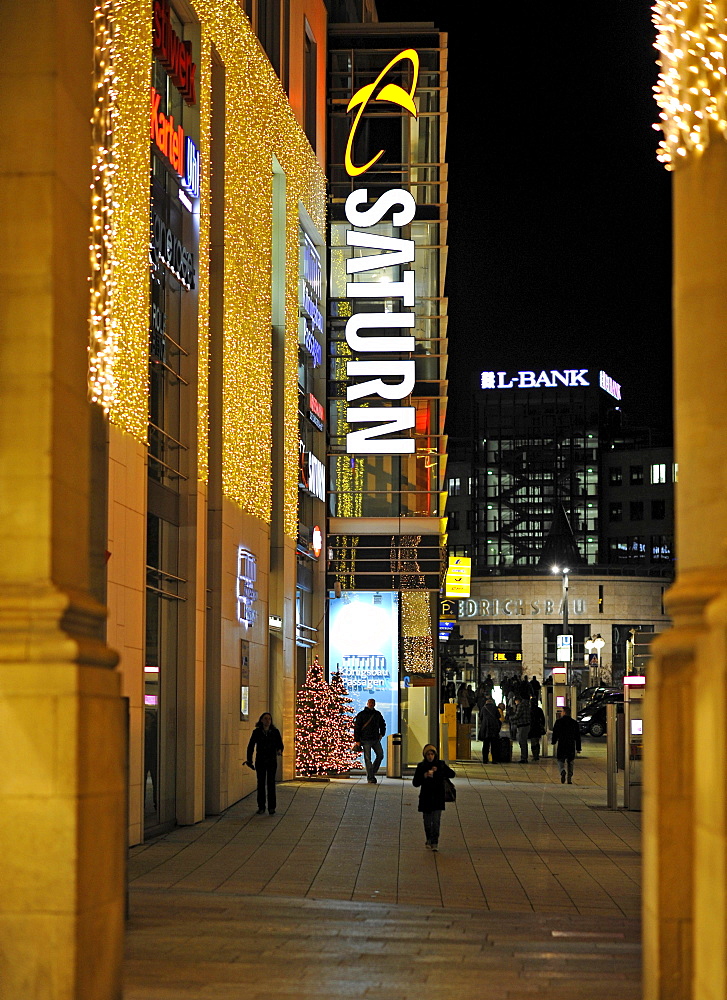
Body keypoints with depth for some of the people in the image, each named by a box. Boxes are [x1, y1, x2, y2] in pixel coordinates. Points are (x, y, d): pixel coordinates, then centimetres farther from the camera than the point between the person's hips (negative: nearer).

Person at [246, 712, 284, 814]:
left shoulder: (275, 732, 1)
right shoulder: (257, 732, 0)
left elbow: (280, 745, 3)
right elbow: (250, 746, 5)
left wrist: (279, 750, -20)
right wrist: (249, 761, 1)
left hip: (272, 761, 0)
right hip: (260, 761, 0)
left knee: (271, 784, -3)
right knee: (261, 784, 1)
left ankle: (271, 808, 2)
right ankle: (261, 807, 8)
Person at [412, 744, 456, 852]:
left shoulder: (441, 765, 1)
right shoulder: (421, 767, 2)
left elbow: (452, 774, -8)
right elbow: (415, 783, 0)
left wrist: (438, 771, -18)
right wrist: (424, 776, -16)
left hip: (438, 798, -1)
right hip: (426, 797, 1)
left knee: (436, 821, -9)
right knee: (427, 821, 9)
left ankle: (435, 843, -8)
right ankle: (429, 840, 27)